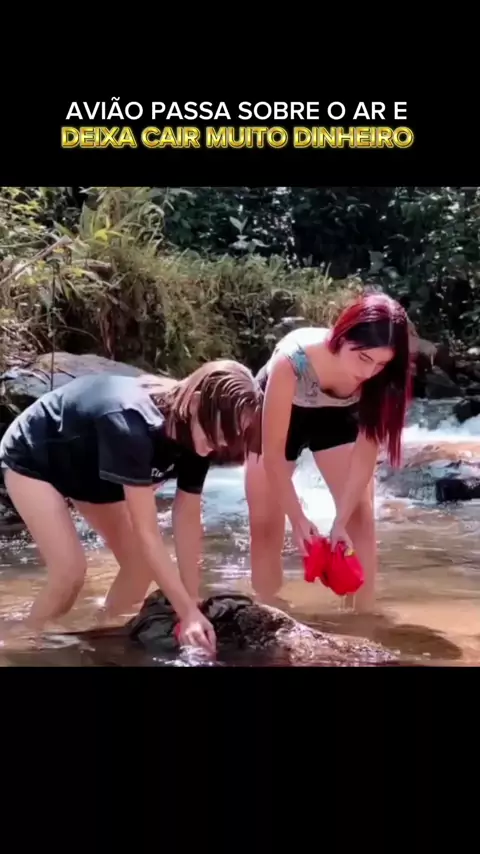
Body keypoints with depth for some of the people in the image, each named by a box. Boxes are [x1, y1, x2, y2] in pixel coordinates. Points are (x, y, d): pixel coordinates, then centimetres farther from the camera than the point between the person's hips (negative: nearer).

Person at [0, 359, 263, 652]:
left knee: (142, 564, -1)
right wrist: (188, 612, -41)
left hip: (92, 469, 7)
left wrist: (193, 603, -15)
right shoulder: (132, 423, -43)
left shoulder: (198, 438, -20)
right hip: (33, 461, -7)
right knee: (70, 571, -19)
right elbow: (147, 533, -42)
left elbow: (188, 518, -13)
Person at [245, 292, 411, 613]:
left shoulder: (378, 376, -32)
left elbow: (366, 450, -25)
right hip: (276, 414, -2)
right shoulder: (292, 359, -42)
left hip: (336, 415, 2)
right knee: (265, 523, 0)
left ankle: (366, 615, 3)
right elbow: (273, 452, -34)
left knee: (360, 514, -8)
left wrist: (341, 521, -30)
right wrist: (297, 517, -33)